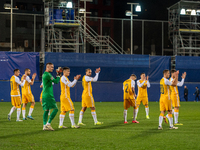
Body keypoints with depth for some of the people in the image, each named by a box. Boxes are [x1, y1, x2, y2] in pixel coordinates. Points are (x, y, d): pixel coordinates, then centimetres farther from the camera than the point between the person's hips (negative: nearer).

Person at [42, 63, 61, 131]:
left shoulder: (44, 74, 19)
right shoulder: (47, 75, -13)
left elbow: (54, 80, 22)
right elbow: (56, 81, -15)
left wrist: (58, 74, 12)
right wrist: (58, 75, -2)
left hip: (45, 95, 10)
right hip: (48, 95, -10)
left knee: (46, 110, 8)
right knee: (55, 109, -9)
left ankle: (44, 125, 5)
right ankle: (48, 123, -12)